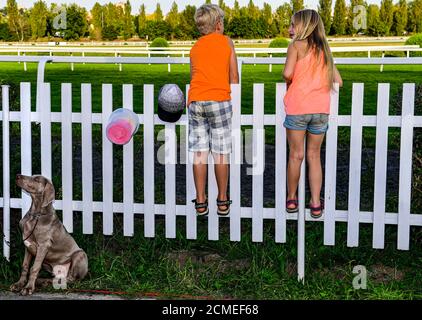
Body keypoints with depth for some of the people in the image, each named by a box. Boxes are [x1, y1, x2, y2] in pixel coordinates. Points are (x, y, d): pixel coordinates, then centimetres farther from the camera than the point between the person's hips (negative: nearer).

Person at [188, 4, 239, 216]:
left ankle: (201, 202, 7)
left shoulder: (195, 47, 16)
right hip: (219, 100, -3)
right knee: (220, 152, 3)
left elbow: (193, 77, 17)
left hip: (195, 101, 3)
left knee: (199, 152, 4)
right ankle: (222, 202, 9)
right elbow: (234, 76, 6)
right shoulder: (226, 41, 7)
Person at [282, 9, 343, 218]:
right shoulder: (324, 49, 14)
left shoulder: (297, 45, -1)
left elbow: (287, 73, -15)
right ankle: (316, 204, 11)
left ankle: (291, 200, 17)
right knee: (314, 156, 11)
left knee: (296, 155, 6)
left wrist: (289, 84, 6)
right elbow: (338, 81, 11)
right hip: (321, 109, 4)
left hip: (298, 108, -4)